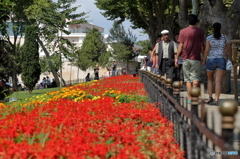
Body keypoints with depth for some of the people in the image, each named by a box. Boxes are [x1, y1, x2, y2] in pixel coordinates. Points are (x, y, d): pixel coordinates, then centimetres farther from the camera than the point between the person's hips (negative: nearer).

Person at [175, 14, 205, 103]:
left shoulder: (183, 31, 3)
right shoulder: (200, 31, 2)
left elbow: (180, 46, 1)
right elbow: (201, 45, 2)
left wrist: (176, 58, 6)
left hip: (186, 58, 1)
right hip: (196, 59, -1)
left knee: (188, 79, 7)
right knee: (195, 78, 0)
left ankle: (189, 98, 6)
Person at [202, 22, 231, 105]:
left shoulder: (209, 38, -4)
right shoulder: (225, 38, 3)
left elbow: (207, 50, -9)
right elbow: (227, 50, 5)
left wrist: (204, 60, 3)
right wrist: (229, 60, 17)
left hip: (211, 61, -1)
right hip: (221, 61, 1)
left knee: (210, 79, 18)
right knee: (218, 81, -2)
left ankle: (210, 97, 6)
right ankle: (216, 100, -10)